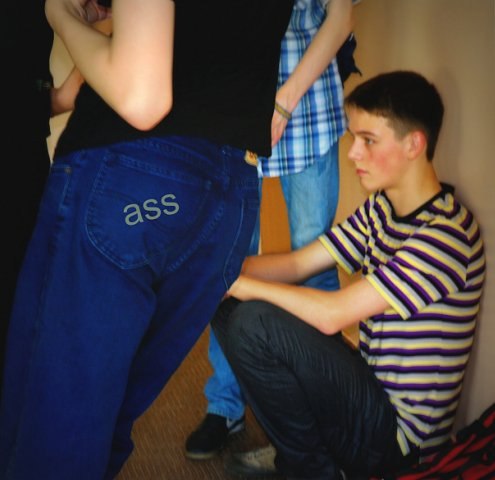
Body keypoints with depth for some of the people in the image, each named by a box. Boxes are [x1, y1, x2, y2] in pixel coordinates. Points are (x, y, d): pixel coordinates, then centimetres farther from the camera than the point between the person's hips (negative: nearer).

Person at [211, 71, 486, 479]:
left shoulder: (447, 233, -24)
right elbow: (297, 264, 6)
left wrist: (240, 282, -18)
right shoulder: (380, 208, 6)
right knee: (229, 312, 2)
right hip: (370, 391, 9)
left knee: (254, 322, -23)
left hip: (399, 432, -9)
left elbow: (331, 314, -27)